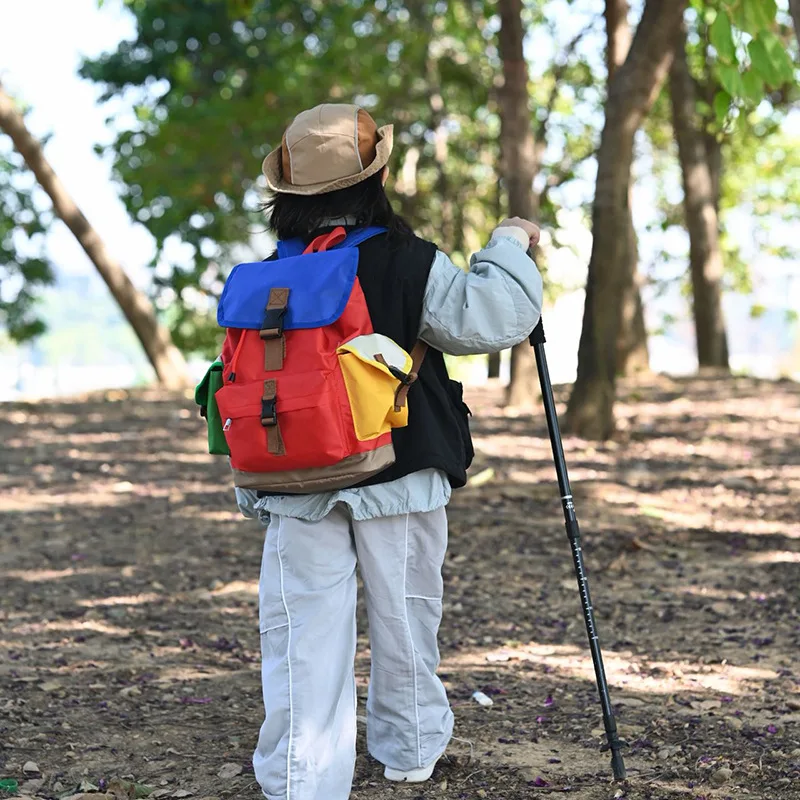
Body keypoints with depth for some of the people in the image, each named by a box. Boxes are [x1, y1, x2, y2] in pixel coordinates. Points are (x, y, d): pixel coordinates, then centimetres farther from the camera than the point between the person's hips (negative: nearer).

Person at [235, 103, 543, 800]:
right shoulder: (408, 265, -10)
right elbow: (491, 320, -19)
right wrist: (510, 246, -2)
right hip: (400, 482, -2)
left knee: (303, 633, 3)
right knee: (405, 619, 16)